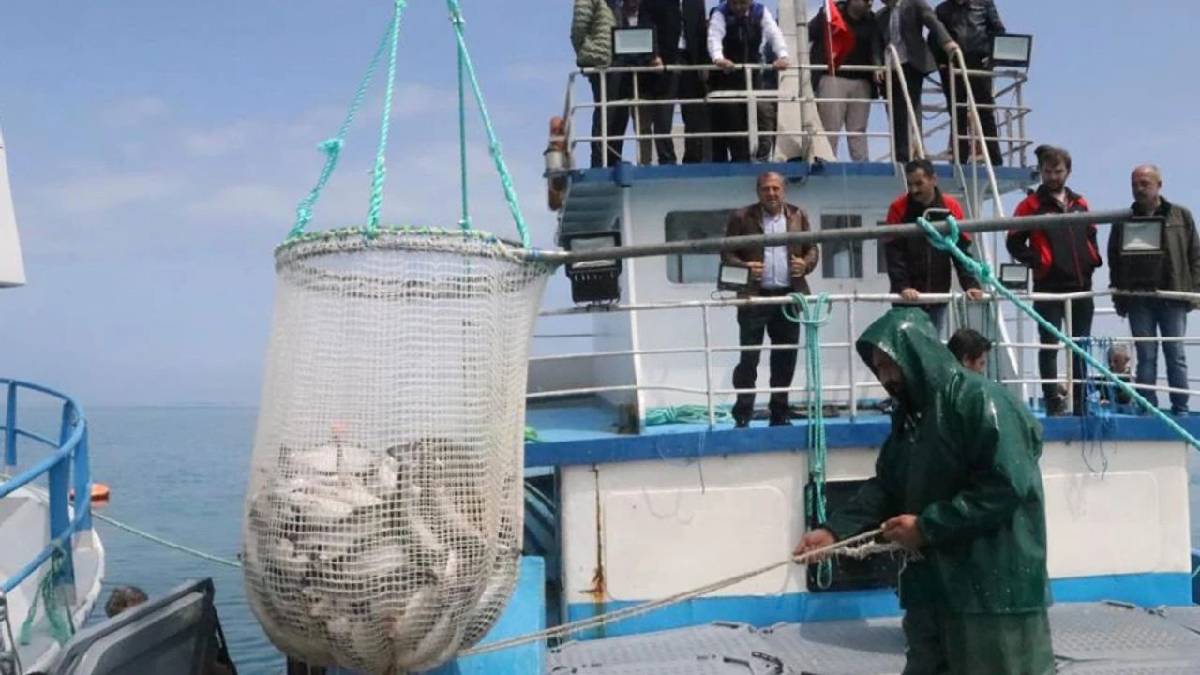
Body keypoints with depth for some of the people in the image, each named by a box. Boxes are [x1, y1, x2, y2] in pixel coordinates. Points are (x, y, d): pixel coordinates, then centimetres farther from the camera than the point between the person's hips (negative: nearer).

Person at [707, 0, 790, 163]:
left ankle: (743, 161, 9)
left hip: (752, 74, 2)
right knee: (724, 120, -11)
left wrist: (782, 55, -36)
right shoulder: (720, 14, -12)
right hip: (725, 75, -2)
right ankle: (720, 161, -7)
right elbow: (714, 37, -29)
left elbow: (774, 33, -16)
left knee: (749, 119, 2)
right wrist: (718, 58, -50)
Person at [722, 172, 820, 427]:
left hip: (789, 296, 3)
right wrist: (744, 267, -17)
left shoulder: (798, 216, 10)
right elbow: (726, 253, 0)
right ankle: (742, 415, 3)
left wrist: (806, 264, -7)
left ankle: (780, 414, 19)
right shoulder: (742, 218, 1)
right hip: (754, 297, -3)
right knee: (749, 358, -3)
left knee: (785, 358, 8)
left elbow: (812, 248, 14)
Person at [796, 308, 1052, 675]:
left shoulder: (981, 400, -15)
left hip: (994, 585, -8)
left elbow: (1007, 486, -22)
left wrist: (927, 525, -18)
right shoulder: (910, 415, 12)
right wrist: (835, 529, -3)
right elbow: (885, 487, 12)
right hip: (932, 583, 8)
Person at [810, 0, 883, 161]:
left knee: (858, 130, 5)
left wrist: (878, 64, -20)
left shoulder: (871, 20, 11)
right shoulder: (828, 14, 0)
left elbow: (876, 45, -1)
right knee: (830, 128, -5)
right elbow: (806, 36, -3)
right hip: (833, 79, -4)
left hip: (861, 81, 4)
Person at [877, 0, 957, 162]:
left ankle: (912, 153, -14)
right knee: (896, 116, -1)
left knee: (911, 109, -12)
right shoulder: (880, 16, 20)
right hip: (890, 69, 4)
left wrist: (947, 41, -25)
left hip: (911, 64, -4)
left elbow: (933, 21, -8)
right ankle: (901, 157, -1)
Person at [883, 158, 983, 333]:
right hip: (908, 298, -2)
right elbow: (893, 252, -10)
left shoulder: (951, 207, 2)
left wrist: (970, 284, -12)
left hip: (938, 296, 2)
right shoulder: (899, 208, -5)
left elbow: (961, 250, 1)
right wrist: (902, 286, -23)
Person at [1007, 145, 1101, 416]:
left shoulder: (1080, 204, 15)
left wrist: (1093, 259, 8)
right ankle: (1053, 402, -4)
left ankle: (1080, 405, 18)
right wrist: (1037, 261, -12)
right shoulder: (1032, 205, 0)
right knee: (1049, 346, -6)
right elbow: (1014, 243, -3)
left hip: (1081, 286, 5)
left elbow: (1091, 237, 25)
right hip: (1049, 288, -5)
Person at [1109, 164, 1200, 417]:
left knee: (1177, 356, 2)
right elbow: (1114, 260, 9)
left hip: (1173, 297, -1)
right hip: (1138, 299, 1)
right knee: (1146, 357, 3)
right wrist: (1119, 296, 3)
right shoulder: (1123, 221, 8)